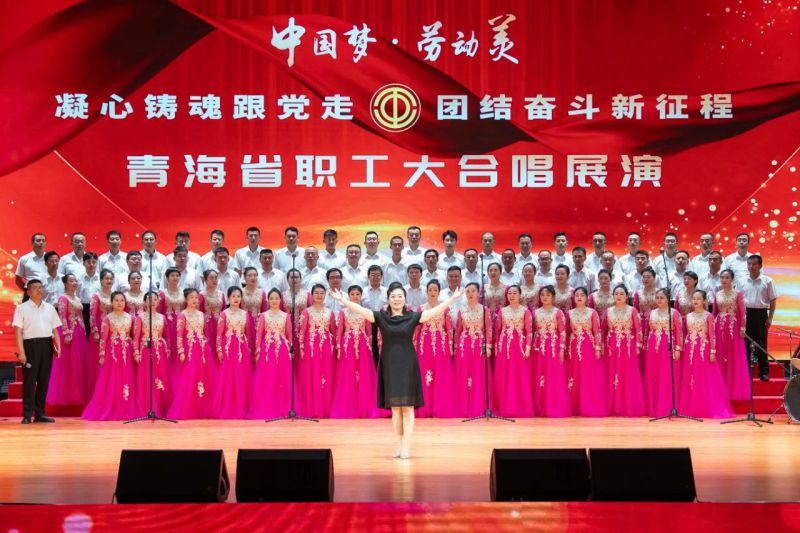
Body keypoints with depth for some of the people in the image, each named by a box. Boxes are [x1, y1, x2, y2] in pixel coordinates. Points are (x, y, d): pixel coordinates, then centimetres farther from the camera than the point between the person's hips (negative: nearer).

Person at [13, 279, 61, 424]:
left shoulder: (50, 308, 13)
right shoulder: (22, 308, 0)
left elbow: (55, 330, 14)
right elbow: (18, 332, -4)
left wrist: (58, 347, 1)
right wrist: (21, 352, -11)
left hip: (47, 345, 4)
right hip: (30, 344, -4)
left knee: (44, 380, 7)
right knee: (29, 380, -4)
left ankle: (40, 413, 14)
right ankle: (27, 414, 1)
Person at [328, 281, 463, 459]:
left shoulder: (413, 317, 0)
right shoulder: (380, 317, 3)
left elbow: (436, 311, -6)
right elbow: (360, 309, -6)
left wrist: (453, 298, -13)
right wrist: (342, 300, -16)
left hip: (407, 366, -1)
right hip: (389, 366, 1)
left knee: (408, 406, -4)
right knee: (394, 407, 6)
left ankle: (406, 446, -5)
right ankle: (400, 445, 15)